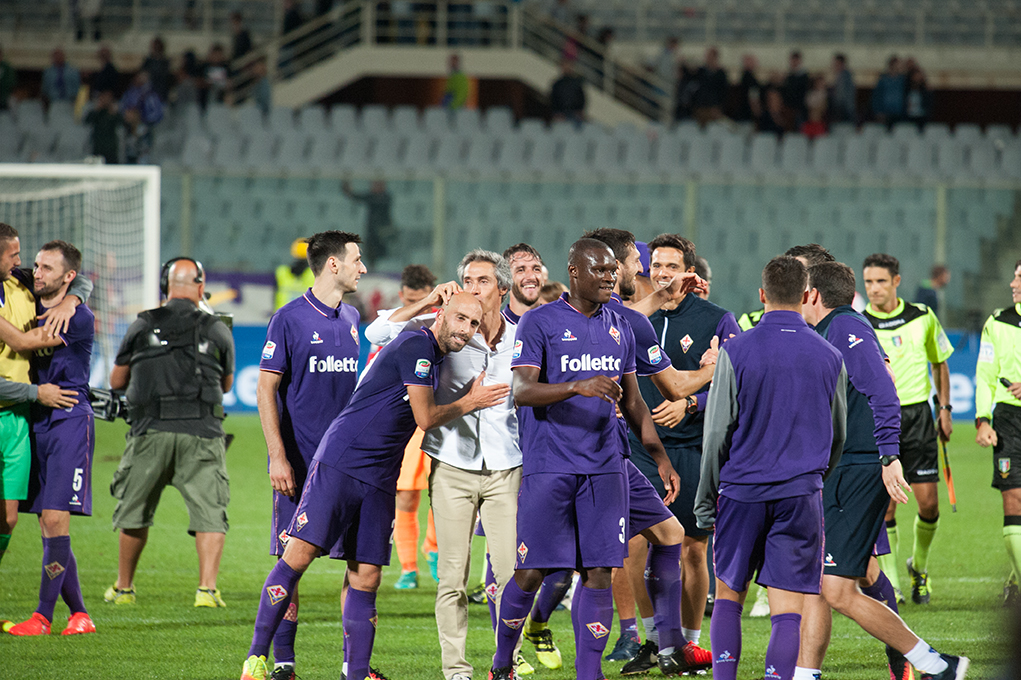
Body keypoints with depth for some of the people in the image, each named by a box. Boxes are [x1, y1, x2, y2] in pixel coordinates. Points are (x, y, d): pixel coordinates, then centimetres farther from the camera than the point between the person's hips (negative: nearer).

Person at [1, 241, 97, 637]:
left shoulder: (78, 317, -9)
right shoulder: (32, 308, 13)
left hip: (69, 419, -7)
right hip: (36, 421, 7)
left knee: (55, 519, -12)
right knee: (48, 524, 4)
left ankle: (43, 616, -10)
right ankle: (78, 613, 12)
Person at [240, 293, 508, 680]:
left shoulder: (434, 356, 17)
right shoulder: (417, 345, -10)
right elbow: (425, 418, -10)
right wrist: (470, 403, 5)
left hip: (379, 480, 9)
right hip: (339, 462, -9)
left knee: (366, 577, 3)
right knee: (299, 555, -13)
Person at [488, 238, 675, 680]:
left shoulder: (619, 329, 14)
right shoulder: (539, 323, -4)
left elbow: (632, 402, 22)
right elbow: (521, 391, -17)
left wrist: (661, 458, 18)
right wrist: (579, 387, -31)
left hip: (604, 468, 5)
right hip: (548, 468, -5)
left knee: (599, 573, -1)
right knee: (531, 572, -2)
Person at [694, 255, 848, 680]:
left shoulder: (737, 352, -5)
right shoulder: (829, 358, 3)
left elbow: (717, 433, -3)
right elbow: (838, 437, 15)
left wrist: (706, 498, 7)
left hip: (742, 490, -1)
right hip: (801, 494, 1)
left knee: (728, 595, 13)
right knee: (788, 607, -2)